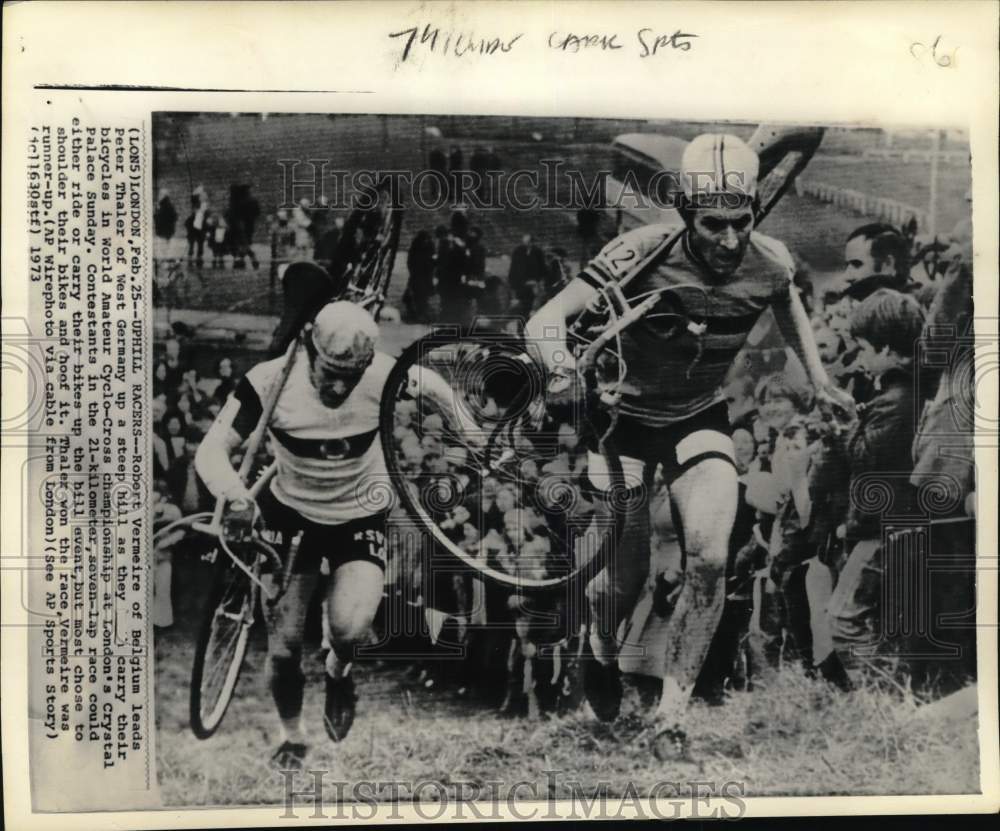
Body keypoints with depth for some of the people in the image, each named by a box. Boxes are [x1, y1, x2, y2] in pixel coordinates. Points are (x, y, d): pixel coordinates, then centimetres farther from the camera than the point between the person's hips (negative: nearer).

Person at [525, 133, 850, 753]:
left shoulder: (771, 262, -14)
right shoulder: (643, 253, -26)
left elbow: (788, 302, 13)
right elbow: (546, 318, -30)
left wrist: (818, 377, 7)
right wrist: (560, 363, -51)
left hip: (700, 419, 2)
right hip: (625, 416, -2)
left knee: (710, 559, -19)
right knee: (626, 579, 3)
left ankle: (674, 709, 2)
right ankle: (603, 654, 41)